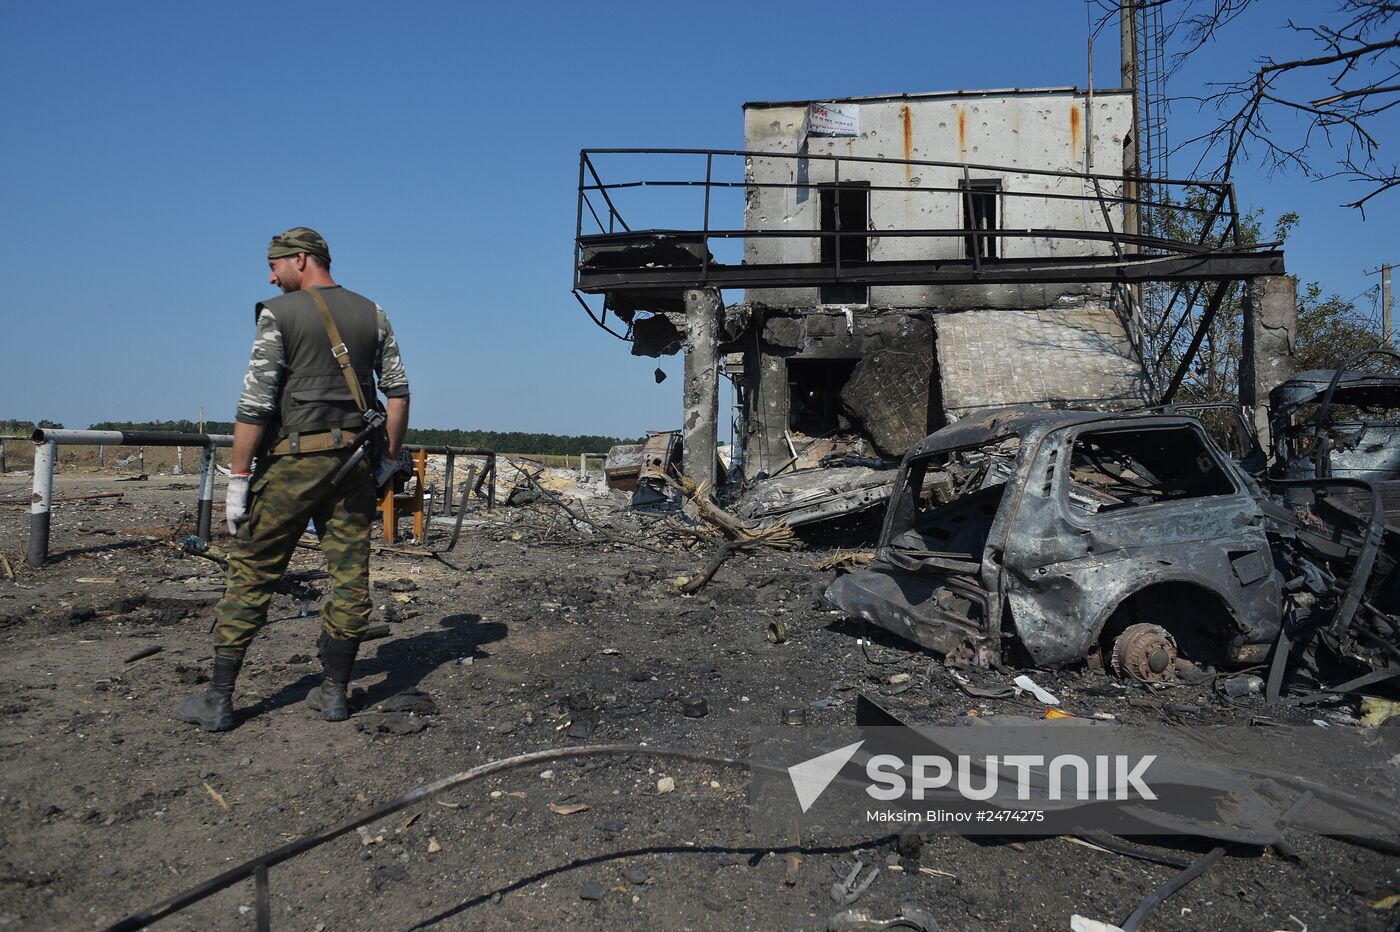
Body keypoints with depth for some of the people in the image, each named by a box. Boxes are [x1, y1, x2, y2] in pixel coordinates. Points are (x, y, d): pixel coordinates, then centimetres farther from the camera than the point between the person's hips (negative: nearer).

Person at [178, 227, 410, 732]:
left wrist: (239, 476, -7)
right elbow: (398, 389, 8)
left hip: (293, 459, -4)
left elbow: (256, 401, -10)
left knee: (252, 573, 3)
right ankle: (334, 692, 15)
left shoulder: (279, 313, -4)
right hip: (355, 459, 5)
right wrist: (390, 455, 14)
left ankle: (218, 699, 7)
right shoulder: (371, 313, 10)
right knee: (350, 574, 7)